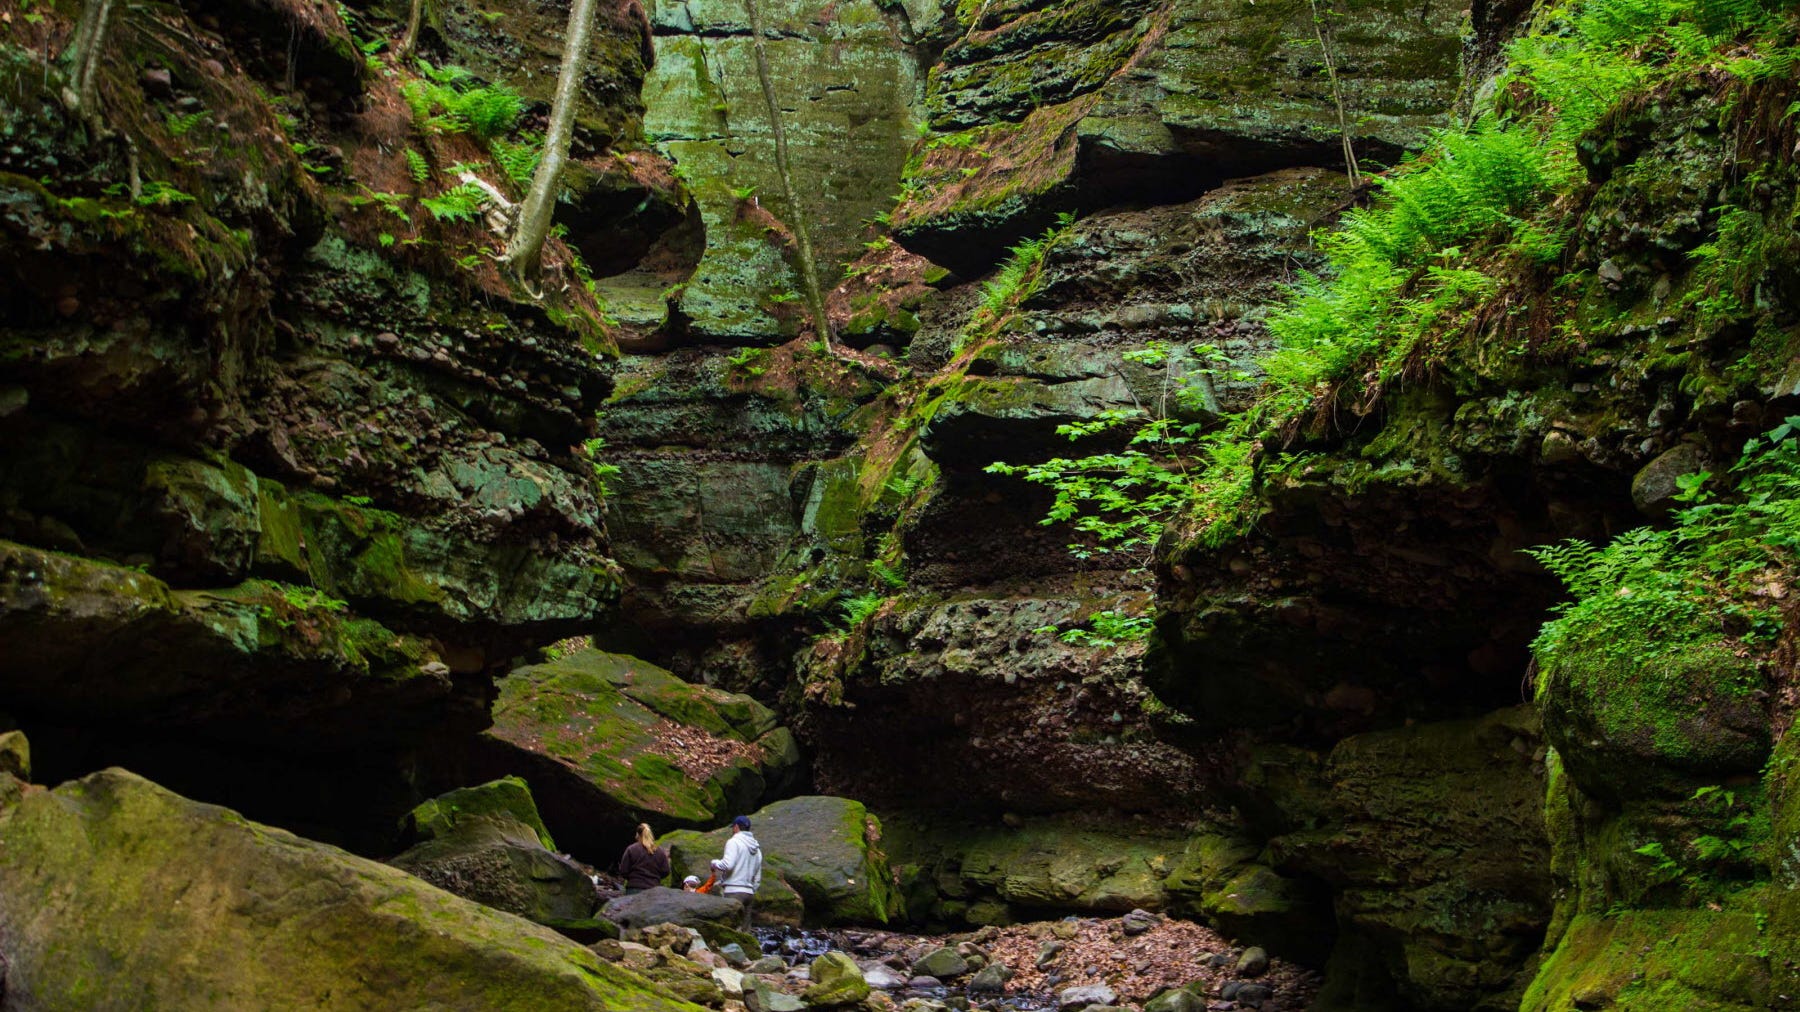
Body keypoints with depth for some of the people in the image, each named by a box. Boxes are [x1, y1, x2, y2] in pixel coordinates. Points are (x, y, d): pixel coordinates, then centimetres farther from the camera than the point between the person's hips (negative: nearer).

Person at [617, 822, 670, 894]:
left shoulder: (631, 850, -3)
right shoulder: (660, 852, 2)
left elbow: (623, 872, -2)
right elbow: (665, 872, 3)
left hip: (634, 889, -1)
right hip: (653, 890, 1)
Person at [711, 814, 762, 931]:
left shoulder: (734, 842, -3)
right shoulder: (756, 848, 21)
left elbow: (727, 864, -16)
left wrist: (714, 863, 1)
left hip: (734, 892, -7)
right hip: (749, 892, 7)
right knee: (745, 930, 6)